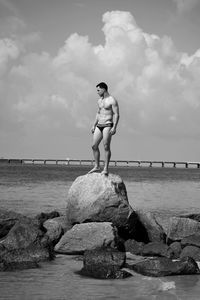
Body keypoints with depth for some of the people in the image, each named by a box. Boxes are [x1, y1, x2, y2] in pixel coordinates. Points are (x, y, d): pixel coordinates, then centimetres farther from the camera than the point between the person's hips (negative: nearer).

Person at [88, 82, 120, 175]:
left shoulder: (112, 100, -8)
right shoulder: (100, 100, 17)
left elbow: (116, 114, -13)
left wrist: (114, 127, -22)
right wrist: (94, 125, 20)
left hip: (108, 125, -8)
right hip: (99, 126, 8)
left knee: (106, 147, -11)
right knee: (94, 146, 3)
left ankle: (105, 169, -11)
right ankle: (96, 166, 11)